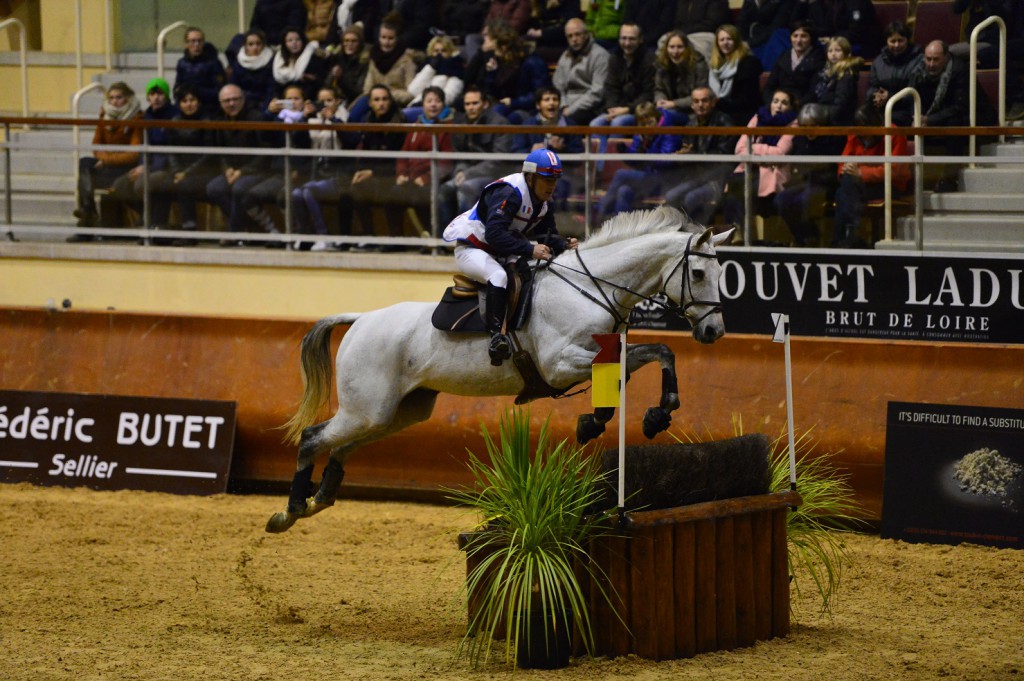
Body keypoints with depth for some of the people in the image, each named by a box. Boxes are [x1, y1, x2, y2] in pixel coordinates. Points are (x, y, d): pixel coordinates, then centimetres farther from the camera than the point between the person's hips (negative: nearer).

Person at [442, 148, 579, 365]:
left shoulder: (544, 203, 4)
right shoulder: (508, 193, -25)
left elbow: (547, 235, 9)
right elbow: (494, 233, -35)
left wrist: (564, 245, -14)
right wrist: (530, 250, -39)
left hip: (501, 254, 9)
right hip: (471, 248, -9)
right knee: (498, 276, -37)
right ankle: (496, 336, -42)